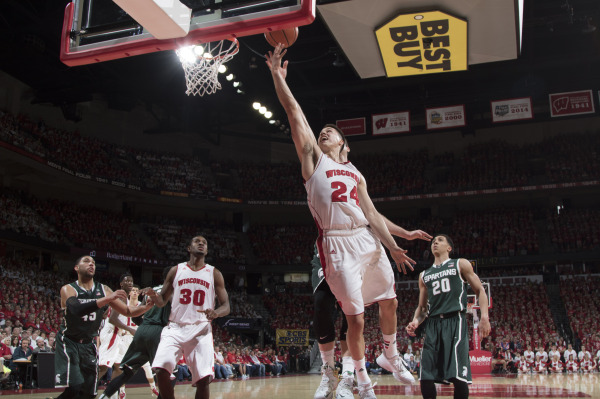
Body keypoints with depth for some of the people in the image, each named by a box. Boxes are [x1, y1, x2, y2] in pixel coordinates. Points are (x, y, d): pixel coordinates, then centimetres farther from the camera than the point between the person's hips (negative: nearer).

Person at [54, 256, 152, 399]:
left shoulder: (103, 290, 1)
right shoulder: (68, 289, -12)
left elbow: (128, 312, 4)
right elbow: (77, 310, -33)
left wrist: (148, 306, -14)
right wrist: (108, 298, -39)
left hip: (89, 344, 5)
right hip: (68, 342, -5)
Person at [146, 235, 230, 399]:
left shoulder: (214, 273, 10)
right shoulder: (176, 270, 12)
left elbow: (226, 306, 6)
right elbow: (162, 302, 14)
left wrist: (216, 313, -18)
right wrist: (154, 295, -10)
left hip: (201, 330, -1)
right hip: (175, 328, 1)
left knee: (203, 379, -13)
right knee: (161, 369, -20)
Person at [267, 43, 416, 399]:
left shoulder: (356, 174, 20)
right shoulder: (313, 158, 8)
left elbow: (371, 213, 15)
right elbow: (295, 113, 0)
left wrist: (393, 246, 7)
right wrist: (278, 75, -4)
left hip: (368, 239, 5)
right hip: (338, 244, -5)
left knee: (389, 302, 15)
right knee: (356, 317, -3)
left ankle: (391, 355, 41)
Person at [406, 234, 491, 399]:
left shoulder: (461, 264, 11)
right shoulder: (424, 275, 22)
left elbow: (480, 290, 9)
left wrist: (484, 316, -6)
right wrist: (415, 322, 3)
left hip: (455, 321, -4)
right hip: (433, 324, 4)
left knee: (457, 375, -13)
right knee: (426, 376, -4)